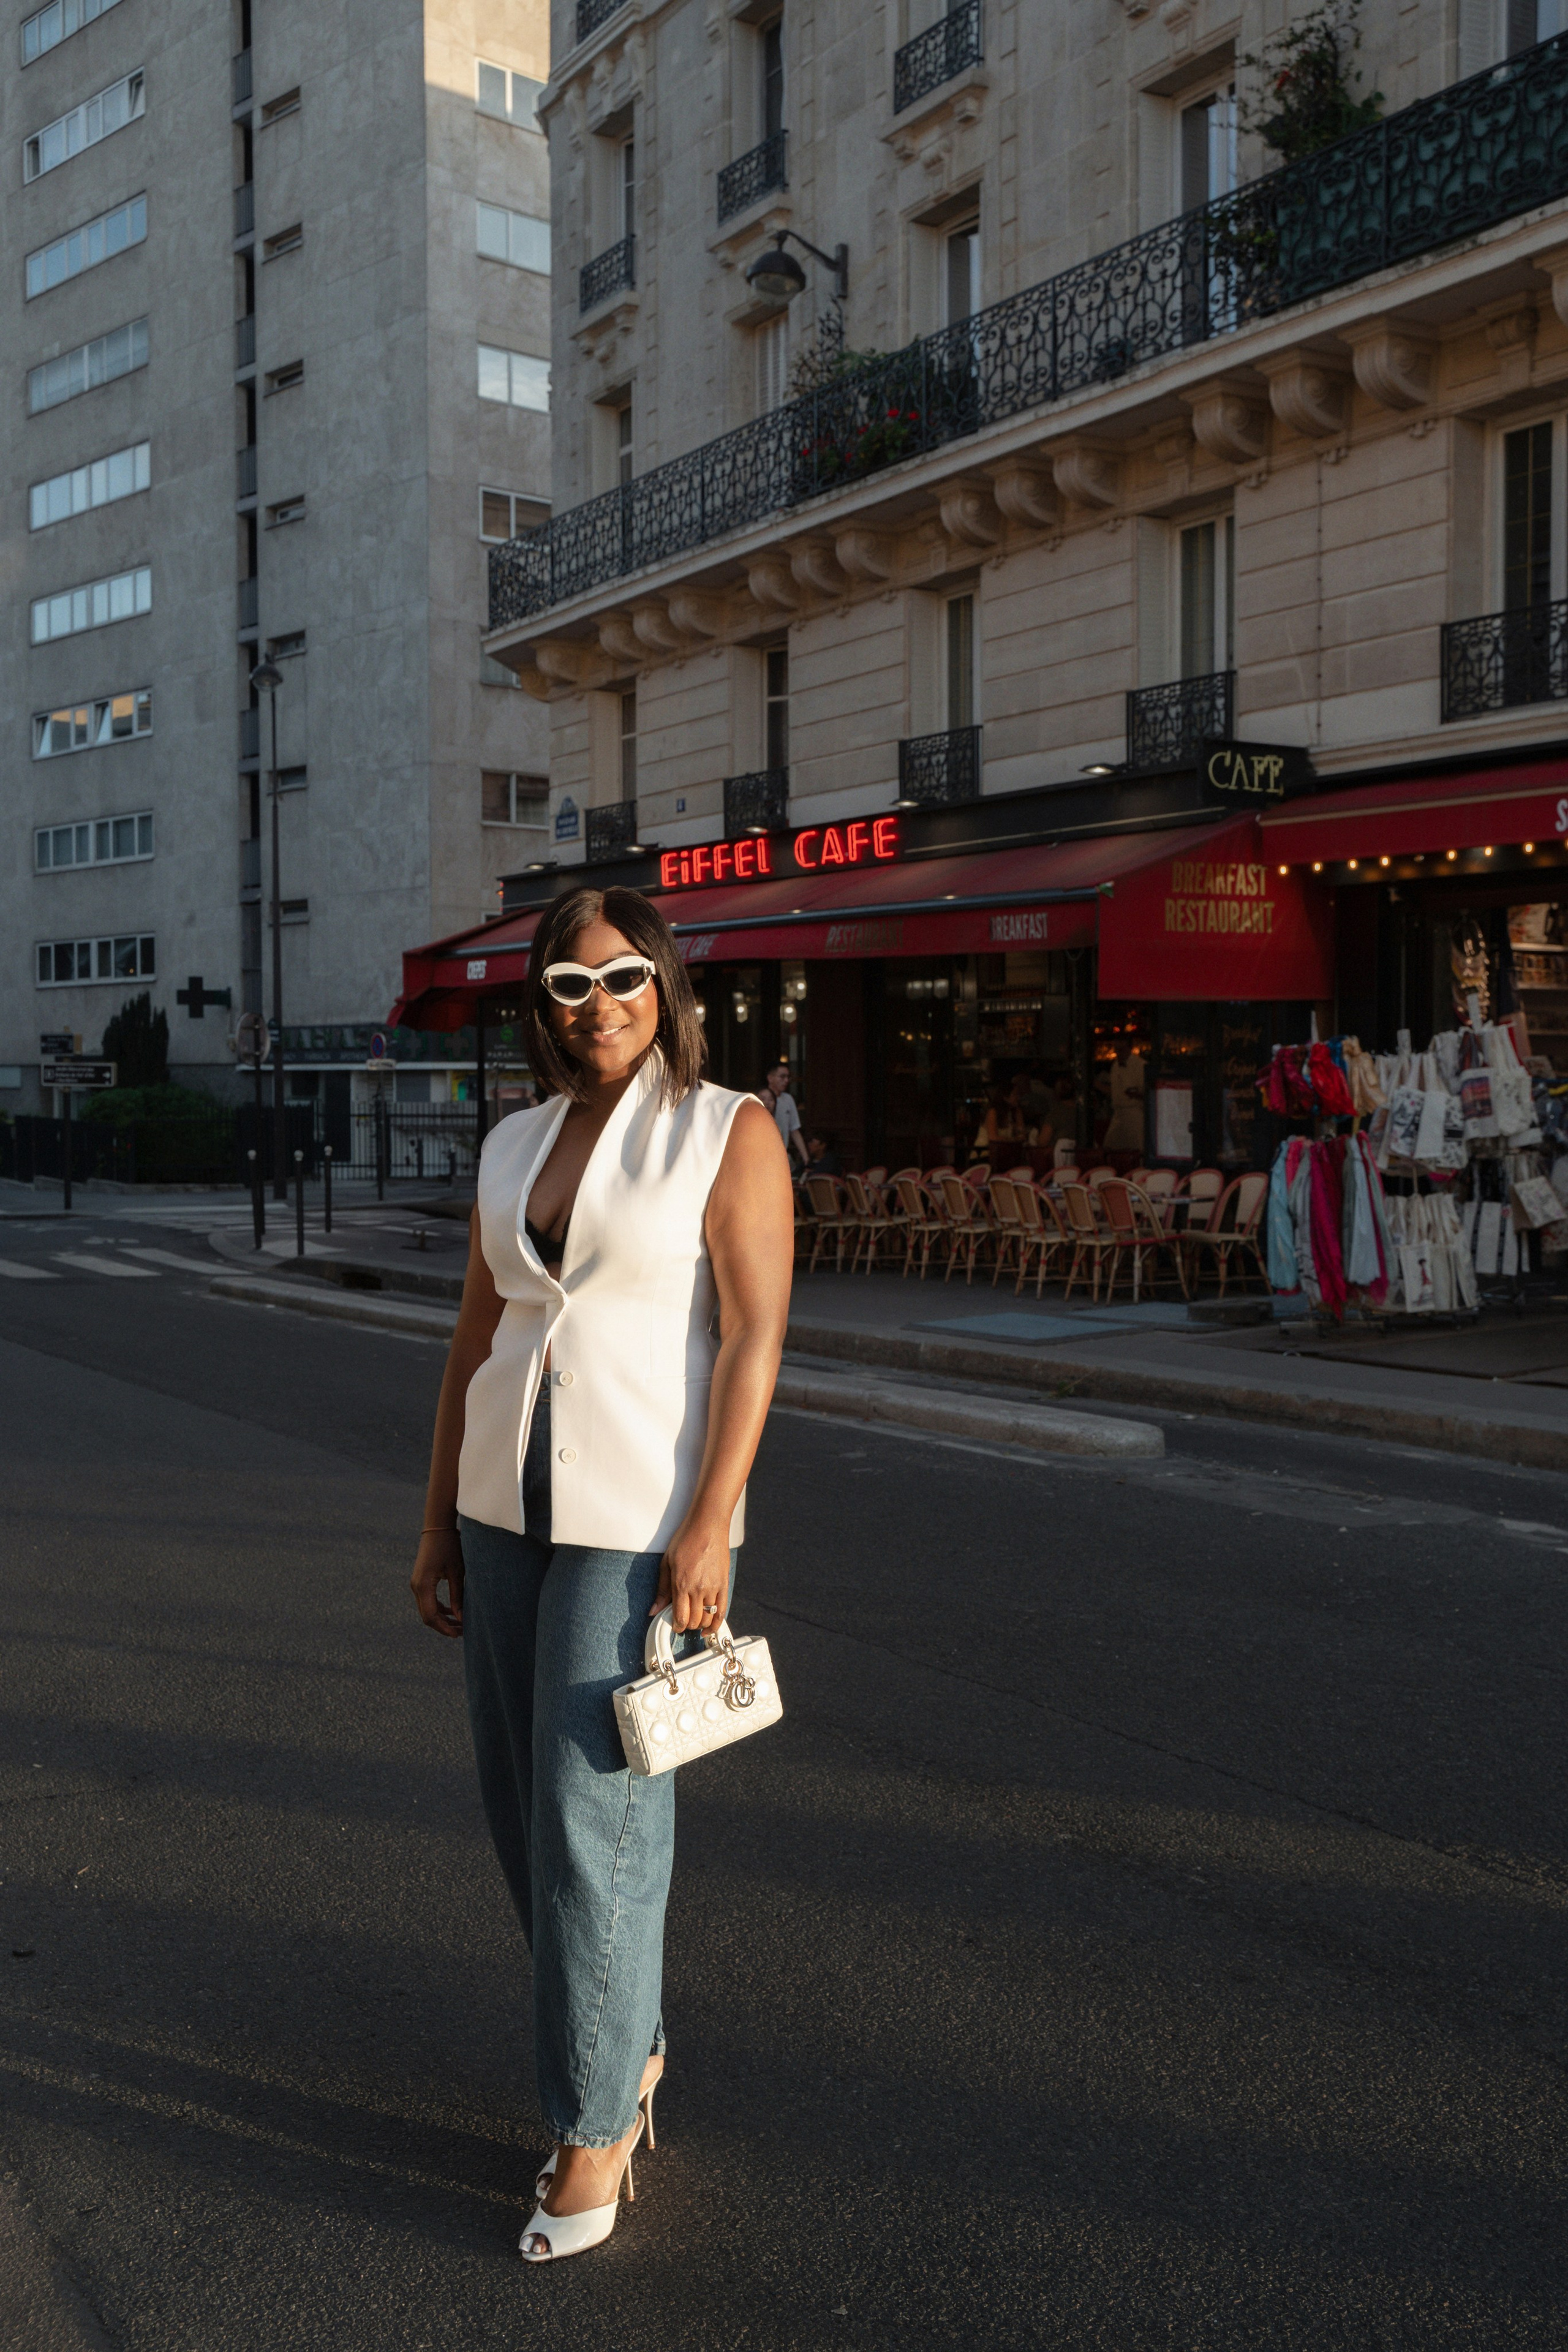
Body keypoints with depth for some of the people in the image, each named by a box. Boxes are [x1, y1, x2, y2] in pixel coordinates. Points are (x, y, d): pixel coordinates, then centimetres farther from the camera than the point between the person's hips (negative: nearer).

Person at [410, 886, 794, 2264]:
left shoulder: (729, 1132, -6)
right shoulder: (514, 1147, 10)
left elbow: (757, 1334, -12)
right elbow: (477, 1338, 13)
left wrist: (708, 1528, -19)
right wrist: (441, 1521, 11)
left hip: (641, 1512, -6)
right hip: (508, 1499, 6)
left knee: (594, 1814, -4)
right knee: (520, 1802, 12)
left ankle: (594, 2126, 15)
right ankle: (631, 2046, 34)